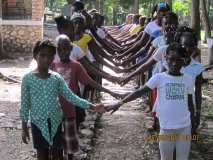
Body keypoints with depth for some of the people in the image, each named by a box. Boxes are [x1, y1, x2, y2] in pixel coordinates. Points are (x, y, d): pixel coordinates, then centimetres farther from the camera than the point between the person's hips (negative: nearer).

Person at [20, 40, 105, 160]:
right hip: (38, 123, -2)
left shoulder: (57, 78, -3)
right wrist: (24, 127, -2)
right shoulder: (28, 78, -9)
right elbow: (25, 104, -3)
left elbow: (71, 97, -3)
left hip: (55, 122, 2)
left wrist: (92, 106, -12)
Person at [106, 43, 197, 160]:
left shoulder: (188, 79, 1)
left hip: (185, 127, 2)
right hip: (167, 127, -1)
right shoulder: (159, 77, -6)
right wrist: (120, 103, -17)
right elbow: (140, 91, -9)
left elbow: (190, 103, 10)